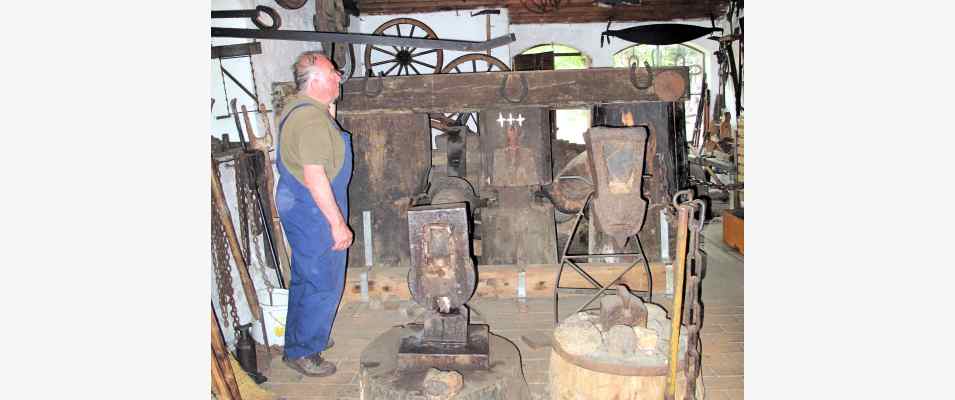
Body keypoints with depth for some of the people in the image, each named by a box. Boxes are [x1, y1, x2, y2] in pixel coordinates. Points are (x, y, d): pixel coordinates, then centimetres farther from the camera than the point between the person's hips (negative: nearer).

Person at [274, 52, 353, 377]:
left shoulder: (296, 107, 9)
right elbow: (315, 178, -28)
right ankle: (302, 352, 14)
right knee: (324, 285, 1)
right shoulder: (312, 120, -24)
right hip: (315, 215, -11)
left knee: (305, 279, 22)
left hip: (298, 208, 11)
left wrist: (330, 110, 13)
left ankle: (298, 339, 37)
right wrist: (338, 224, -23)